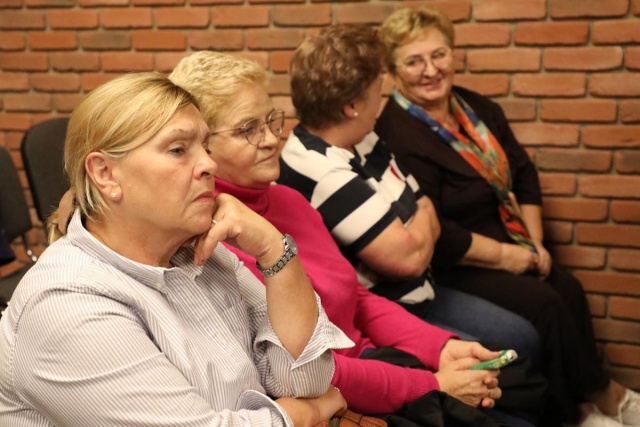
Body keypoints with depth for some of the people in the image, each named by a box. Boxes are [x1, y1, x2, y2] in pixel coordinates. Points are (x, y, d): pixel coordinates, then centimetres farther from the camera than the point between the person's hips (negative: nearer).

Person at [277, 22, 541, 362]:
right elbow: (409, 256, -27)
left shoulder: (364, 143, 3)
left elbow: (428, 218, 11)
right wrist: (422, 220, -6)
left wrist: (419, 229, -11)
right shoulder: (321, 174, -29)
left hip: (413, 294, 10)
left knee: (524, 338, 13)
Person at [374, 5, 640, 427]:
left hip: (509, 243, 8)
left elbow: (523, 173, 11)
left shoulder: (476, 107, 6)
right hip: (454, 263, -8)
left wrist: (534, 243, 0)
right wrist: (505, 256, -15)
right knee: (544, 303, -17)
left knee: (568, 288, -11)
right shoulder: (396, 136, -21)